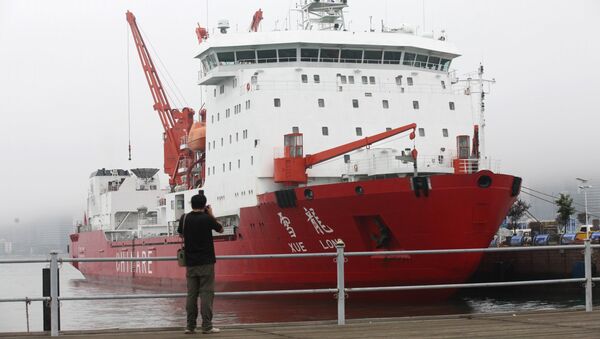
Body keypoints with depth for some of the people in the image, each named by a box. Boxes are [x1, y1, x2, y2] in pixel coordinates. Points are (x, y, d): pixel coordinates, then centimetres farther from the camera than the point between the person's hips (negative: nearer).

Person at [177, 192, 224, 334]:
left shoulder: (184, 219, 1)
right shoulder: (207, 219, -10)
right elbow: (220, 229, 6)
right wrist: (211, 215, 14)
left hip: (190, 263, 4)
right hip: (206, 262, -4)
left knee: (191, 294, 7)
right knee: (206, 293, -3)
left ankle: (190, 326, 7)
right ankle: (206, 326, -6)